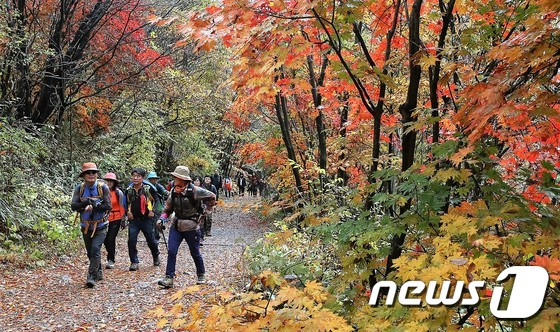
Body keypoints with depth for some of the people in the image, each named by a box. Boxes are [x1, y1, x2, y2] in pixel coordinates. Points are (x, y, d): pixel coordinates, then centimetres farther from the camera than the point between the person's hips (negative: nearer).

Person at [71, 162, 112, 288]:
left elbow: (108, 206, -13)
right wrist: (86, 202, -28)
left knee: (95, 249, -18)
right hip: (86, 226, 4)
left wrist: (94, 205, -26)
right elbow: (73, 206, -11)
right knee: (90, 252, 15)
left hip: (100, 226, -4)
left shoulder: (103, 188, -9)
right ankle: (99, 273, 33)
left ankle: (91, 276, -13)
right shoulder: (79, 188, -2)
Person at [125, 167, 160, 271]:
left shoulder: (148, 189, -9)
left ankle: (156, 256, 35)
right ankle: (134, 262, 2)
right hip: (133, 220, 3)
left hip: (146, 219, -2)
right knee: (131, 241, -7)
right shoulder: (128, 190, 3)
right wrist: (128, 212, 5)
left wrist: (152, 210, -1)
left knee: (151, 240, 10)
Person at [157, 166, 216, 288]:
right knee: (171, 251, -7)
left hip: (191, 227, -4)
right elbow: (168, 208, 11)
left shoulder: (194, 191, -16)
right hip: (176, 226, 4)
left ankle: (201, 275, 30)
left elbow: (212, 196, -5)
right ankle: (169, 278, -2)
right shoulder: (173, 191, 1)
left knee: (195, 252, 9)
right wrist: (163, 217, -5)